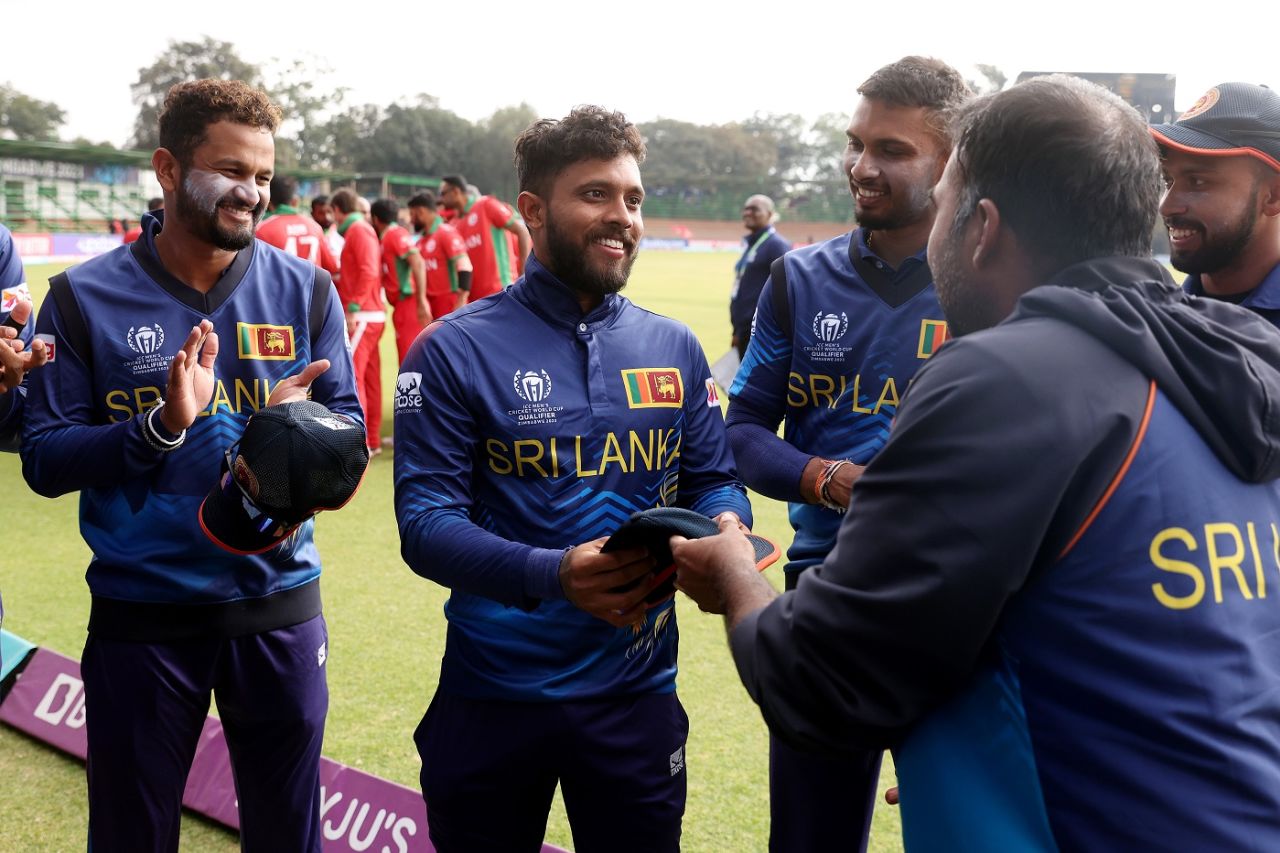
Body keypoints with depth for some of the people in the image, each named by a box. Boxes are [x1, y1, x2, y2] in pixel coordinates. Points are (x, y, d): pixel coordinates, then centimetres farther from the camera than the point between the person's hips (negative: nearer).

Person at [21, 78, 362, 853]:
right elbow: (43, 461, -8)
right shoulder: (85, 298, -6)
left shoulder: (305, 290, -1)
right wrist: (163, 424, -23)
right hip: (141, 614, -1)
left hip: (278, 606, 1)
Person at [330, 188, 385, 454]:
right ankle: (372, 440, 17)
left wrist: (353, 308, -23)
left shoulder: (359, 230, -9)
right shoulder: (358, 231, 20)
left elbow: (369, 272, -20)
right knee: (368, 377, 12)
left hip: (362, 317, -10)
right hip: (368, 317, 10)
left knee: (350, 375, -13)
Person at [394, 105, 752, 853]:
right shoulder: (457, 349, -9)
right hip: (493, 692, -2)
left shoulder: (675, 349, 4)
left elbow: (715, 479, 7)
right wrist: (552, 573, -32)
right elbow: (426, 522, -15)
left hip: (637, 689, 3)